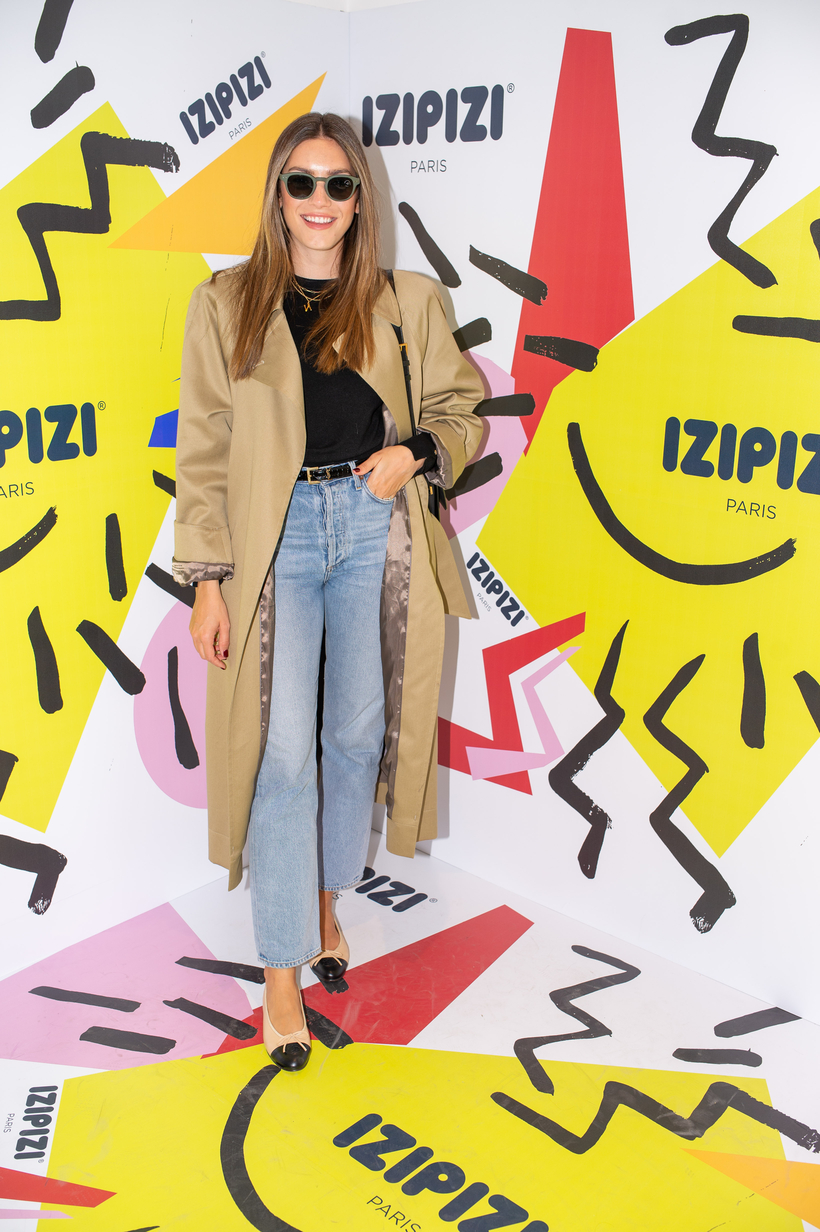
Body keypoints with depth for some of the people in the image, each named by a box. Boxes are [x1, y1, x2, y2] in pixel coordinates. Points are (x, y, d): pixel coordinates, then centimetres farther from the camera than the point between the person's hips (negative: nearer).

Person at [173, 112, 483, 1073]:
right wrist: (208, 578, -5)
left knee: (358, 734, 9)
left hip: (375, 530, 2)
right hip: (276, 536, -2)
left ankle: (323, 895, 34)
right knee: (284, 749, -4)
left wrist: (415, 451, -9)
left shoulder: (406, 301, 8)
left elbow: (460, 409, 14)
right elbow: (202, 450, 2)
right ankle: (283, 969, 7)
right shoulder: (225, 305, 4)